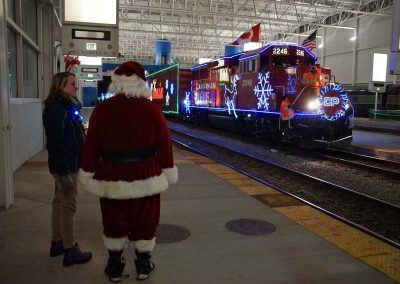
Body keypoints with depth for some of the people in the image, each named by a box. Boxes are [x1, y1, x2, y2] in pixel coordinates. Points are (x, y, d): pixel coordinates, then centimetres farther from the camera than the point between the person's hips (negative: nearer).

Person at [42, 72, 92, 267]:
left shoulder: (67, 106, 13)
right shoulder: (55, 108, -16)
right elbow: (56, 142, -22)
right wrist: (64, 172, -24)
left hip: (69, 162, 10)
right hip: (65, 165, -10)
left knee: (60, 202, 16)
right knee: (68, 206, -4)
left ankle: (57, 243, 29)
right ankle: (70, 252, 5)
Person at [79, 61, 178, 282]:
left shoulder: (102, 110, -4)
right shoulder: (152, 109, -5)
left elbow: (92, 146, -2)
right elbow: (164, 144, -3)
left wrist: (88, 173, 7)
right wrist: (168, 171, 7)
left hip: (112, 178, 0)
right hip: (145, 177, 0)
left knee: (114, 222, 15)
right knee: (144, 222, 14)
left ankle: (115, 268, 27)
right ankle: (143, 266, 27)